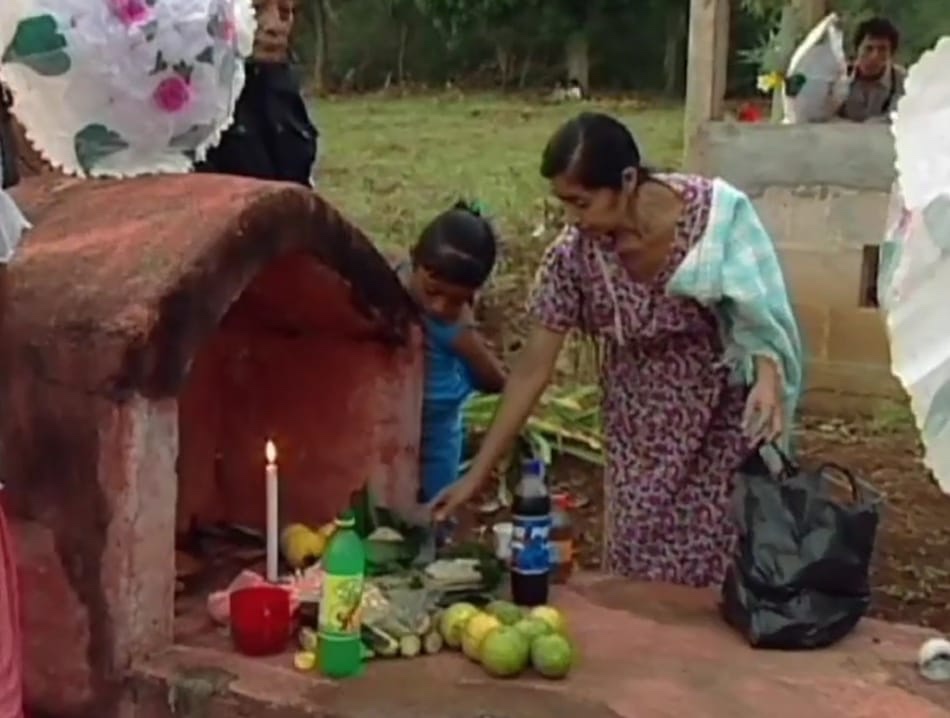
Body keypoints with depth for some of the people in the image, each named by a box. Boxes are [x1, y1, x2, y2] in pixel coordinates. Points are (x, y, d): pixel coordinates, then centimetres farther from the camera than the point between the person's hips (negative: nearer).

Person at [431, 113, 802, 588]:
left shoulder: (714, 213, -25)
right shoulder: (572, 255, -20)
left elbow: (758, 310, -12)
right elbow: (532, 369, -15)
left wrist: (768, 375, -33)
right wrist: (477, 474, -14)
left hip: (723, 410, -1)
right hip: (641, 420, 2)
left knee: (720, 552, 3)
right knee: (637, 554, 5)